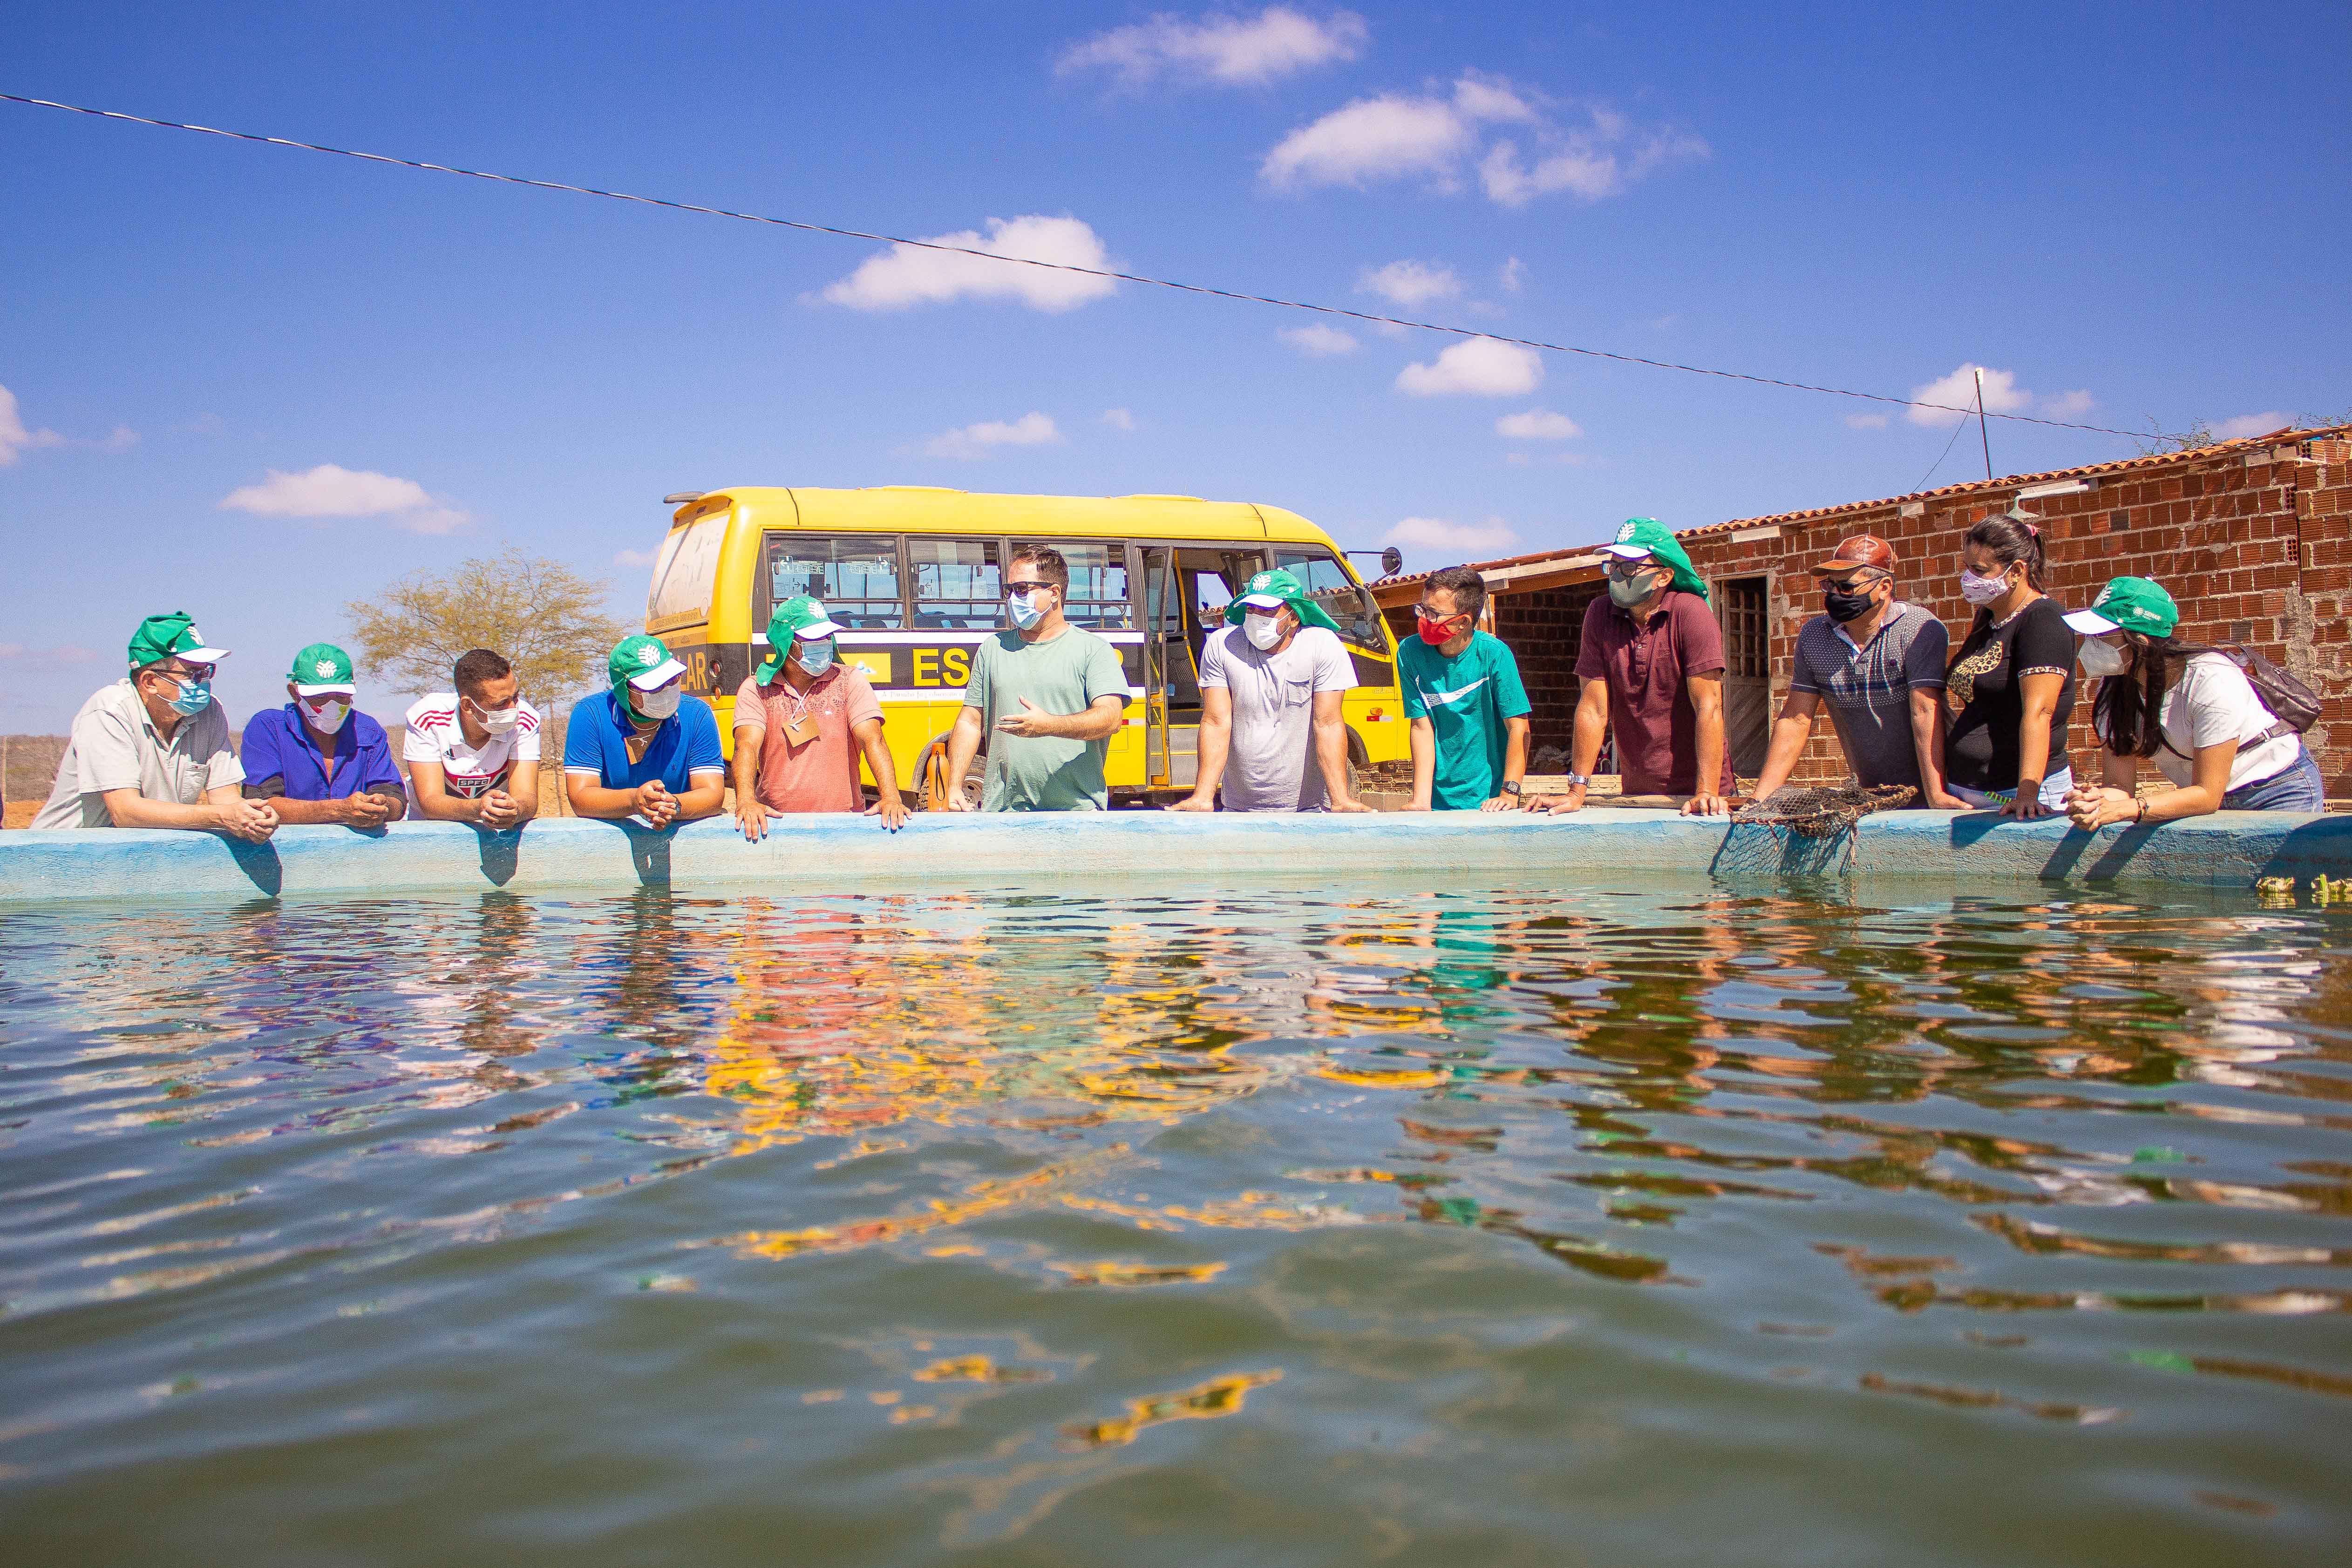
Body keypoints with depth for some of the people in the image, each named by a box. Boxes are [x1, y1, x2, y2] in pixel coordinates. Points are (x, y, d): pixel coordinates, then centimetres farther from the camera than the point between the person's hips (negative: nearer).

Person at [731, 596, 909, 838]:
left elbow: (871, 739, -6)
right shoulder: (756, 689, 4)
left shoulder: (849, 680, 5)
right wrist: (746, 801, -28)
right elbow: (747, 745, -9)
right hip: (775, 821, 1)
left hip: (844, 822, -1)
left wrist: (891, 798, -21)